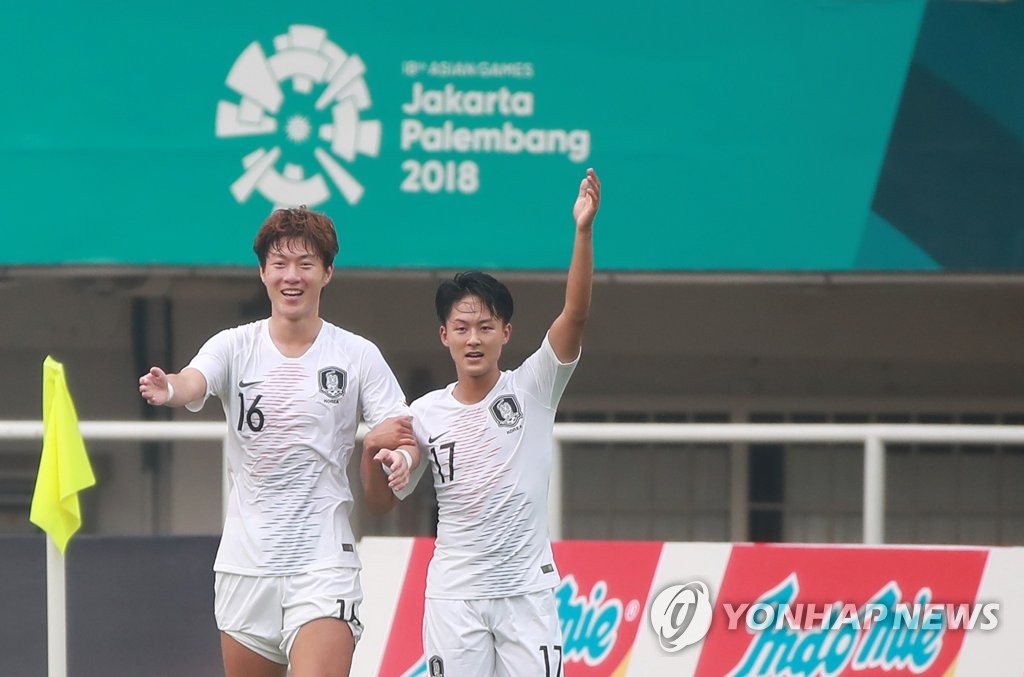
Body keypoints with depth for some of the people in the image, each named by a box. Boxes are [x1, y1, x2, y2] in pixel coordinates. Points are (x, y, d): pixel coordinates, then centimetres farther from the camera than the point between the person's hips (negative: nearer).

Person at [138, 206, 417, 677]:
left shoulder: (358, 356, 1)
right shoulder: (235, 347, 2)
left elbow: (406, 440, 0)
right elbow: (192, 385, -18)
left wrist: (400, 457, -25)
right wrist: (168, 389, -43)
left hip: (324, 564, -3)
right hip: (245, 564, 3)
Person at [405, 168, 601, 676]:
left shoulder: (533, 389, -2)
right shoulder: (425, 414, 4)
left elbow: (576, 312, -15)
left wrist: (583, 230, -28)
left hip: (527, 590, -2)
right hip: (453, 595, 2)